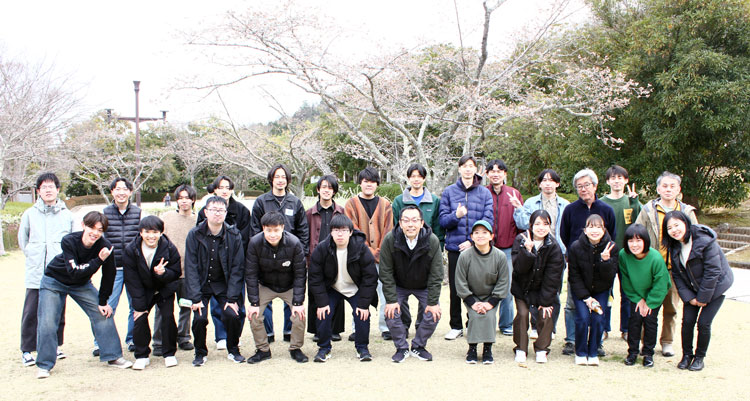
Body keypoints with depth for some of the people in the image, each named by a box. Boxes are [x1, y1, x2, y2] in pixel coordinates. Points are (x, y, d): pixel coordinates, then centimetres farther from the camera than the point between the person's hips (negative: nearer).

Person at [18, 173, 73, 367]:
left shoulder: (67, 214, 6)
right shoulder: (29, 214, 5)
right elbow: (22, 240, 17)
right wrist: (32, 255, 10)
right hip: (36, 274, -1)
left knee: (58, 312, 7)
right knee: (31, 312, -2)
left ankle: (55, 346, 22)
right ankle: (27, 350, 9)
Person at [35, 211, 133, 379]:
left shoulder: (105, 246, -24)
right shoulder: (69, 241, -32)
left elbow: (109, 275, -11)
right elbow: (74, 272, -37)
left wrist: (103, 301, -7)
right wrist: (98, 260, -42)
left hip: (82, 285, 3)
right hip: (54, 282, -3)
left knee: (103, 314, -4)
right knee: (47, 322, -11)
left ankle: (112, 356, 9)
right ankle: (44, 365, 4)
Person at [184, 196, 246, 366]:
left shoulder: (234, 235, -8)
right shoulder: (195, 234, -10)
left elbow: (237, 268, -7)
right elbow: (191, 267, -10)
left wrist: (232, 297, -13)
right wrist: (195, 297, -17)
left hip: (224, 284, 1)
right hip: (201, 284, 0)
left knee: (233, 315, -17)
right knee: (199, 318, -18)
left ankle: (233, 350, 9)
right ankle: (200, 353, 9)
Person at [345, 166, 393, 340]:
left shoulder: (385, 204, 10)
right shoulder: (351, 204, 4)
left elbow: (388, 231, 4)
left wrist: (381, 252, -9)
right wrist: (370, 252, -12)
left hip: (382, 258, 1)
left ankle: (386, 327, 8)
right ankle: (358, 329, 11)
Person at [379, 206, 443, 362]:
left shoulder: (433, 241, -24)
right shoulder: (390, 240, -24)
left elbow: (436, 275, -16)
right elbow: (386, 273, -16)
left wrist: (433, 302, -18)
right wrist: (391, 299, -20)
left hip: (424, 287, 0)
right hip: (398, 286, 0)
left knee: (433, 314, -13)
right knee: (391, 313, -16)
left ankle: (418, 346, 11)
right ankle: (402, 348, 7)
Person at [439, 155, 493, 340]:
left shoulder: (485, 193, 4)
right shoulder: (449, 192, 5)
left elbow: (488, 220, -4)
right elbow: (443, 220, 0)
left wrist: (472, 241, -13)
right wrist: (456, 216, -20)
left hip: (477, 248, 0)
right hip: (455, 247, 0)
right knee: (455, 289, 5)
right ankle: (456, 326, 17)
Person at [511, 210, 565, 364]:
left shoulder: (554, 247, -14)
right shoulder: (520, 240, -14)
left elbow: (552, 277, -12)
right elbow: (519, 268, -24)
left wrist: (546, 301, -15)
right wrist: (527, 250, -39)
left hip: (543, 289, 1)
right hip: (522, 288, 0)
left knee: (546, 315, -12)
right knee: (522, 313, -15)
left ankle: (541, 349, 9)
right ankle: (520, 349, 3)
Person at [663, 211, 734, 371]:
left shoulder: (705, 241, -26)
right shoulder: (674, 247, -6)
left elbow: (713, 271, -22)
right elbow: (677, 274, -2)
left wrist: (703, 297, -17)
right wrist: (689, 297, -11)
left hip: (715, 287, -5)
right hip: (692, 289, 5)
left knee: (704, 323, -7)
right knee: (687, 321, -3)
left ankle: (699, 357, 12)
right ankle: (686, 355, 15)